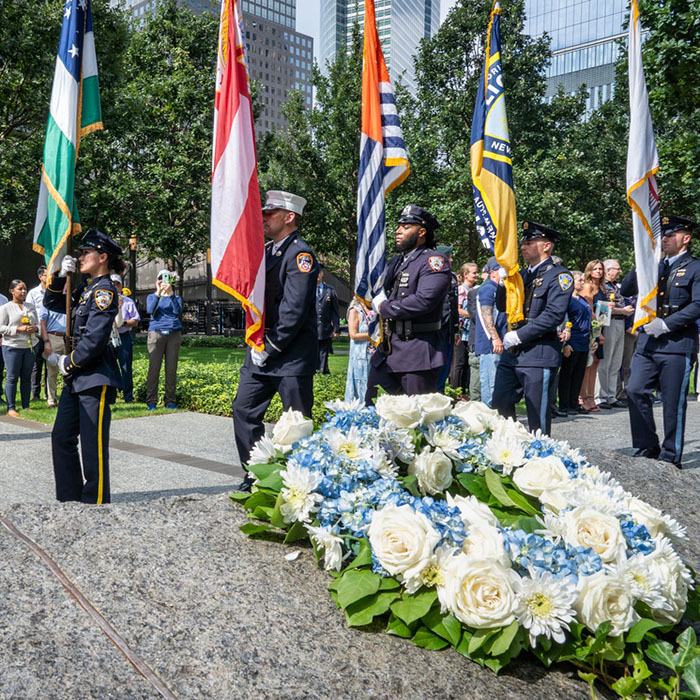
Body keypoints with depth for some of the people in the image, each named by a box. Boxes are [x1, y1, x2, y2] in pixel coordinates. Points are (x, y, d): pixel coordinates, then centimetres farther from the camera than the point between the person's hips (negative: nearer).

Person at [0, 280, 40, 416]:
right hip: (12, 346, -4)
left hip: (30, 346, 5)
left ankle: (26, 406, 15)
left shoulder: (31, 308, 14)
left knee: (27, 377, 8)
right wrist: (18, 329, -17)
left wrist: (35, 328, -6)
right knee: (12, 377, -3)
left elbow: (38, 325, 18)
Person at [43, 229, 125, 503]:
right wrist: (60, 275, 7)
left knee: (93, 444, -3)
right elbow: (52, 303, 22)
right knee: (61, 437, 13)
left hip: (95, 378, -9)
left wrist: (68, 363, -9)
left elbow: (94, 339, -19)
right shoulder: (85, 288, 15)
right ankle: (69, 498, 23)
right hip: (76, 377, 10)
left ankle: (96, 502, 7)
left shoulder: (105, 290, -12)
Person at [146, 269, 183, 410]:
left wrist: (170, 293, -13)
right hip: (156, 333, -1)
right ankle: (151, 402, -4)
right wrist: (158, 292, -12)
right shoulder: (152, 297, 17)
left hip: (174, 334, 1)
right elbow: (150, 310, -4)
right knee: (154, 367, -7)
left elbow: (178, 311, -4)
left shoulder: (176, 297, 18)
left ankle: (170, 401, 3)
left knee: (171, 368, -2)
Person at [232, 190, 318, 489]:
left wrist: (270, 348, -14)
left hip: (292, 355, -8)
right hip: (261, 350, 8)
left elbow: (294, 310, -18)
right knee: (244, 411, 7)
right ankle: (255, 478, 18)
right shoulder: (265, 251, 15)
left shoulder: (300, 254, -11)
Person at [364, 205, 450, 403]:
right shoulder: (395, 262, 18)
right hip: (386, 349, 8)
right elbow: (376, 293, 22)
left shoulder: (434, 261, -9)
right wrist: (379, 301, -3)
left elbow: (423, 301, -23)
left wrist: (385, 309, -10)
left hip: (418, 353, -8)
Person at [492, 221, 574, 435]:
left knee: (537, 415, -1)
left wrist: (519, 336, -16)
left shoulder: (559, 275, -6)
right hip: (511, 353, 8)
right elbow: (503, 307, 17)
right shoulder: (522, 275, 17)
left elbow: (554, 315, -17)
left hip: (538, 353, -8)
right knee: (500, 405, 11)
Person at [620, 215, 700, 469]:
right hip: (647, 343, 5)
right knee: (635, 391, -4)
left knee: (673, 403, 1)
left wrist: (666, 324, -17)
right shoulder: (656, 266, 17)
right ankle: (647, 448, 11)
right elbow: (626, 290, 14)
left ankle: (671, 458, 12)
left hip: (678, 344, -5)